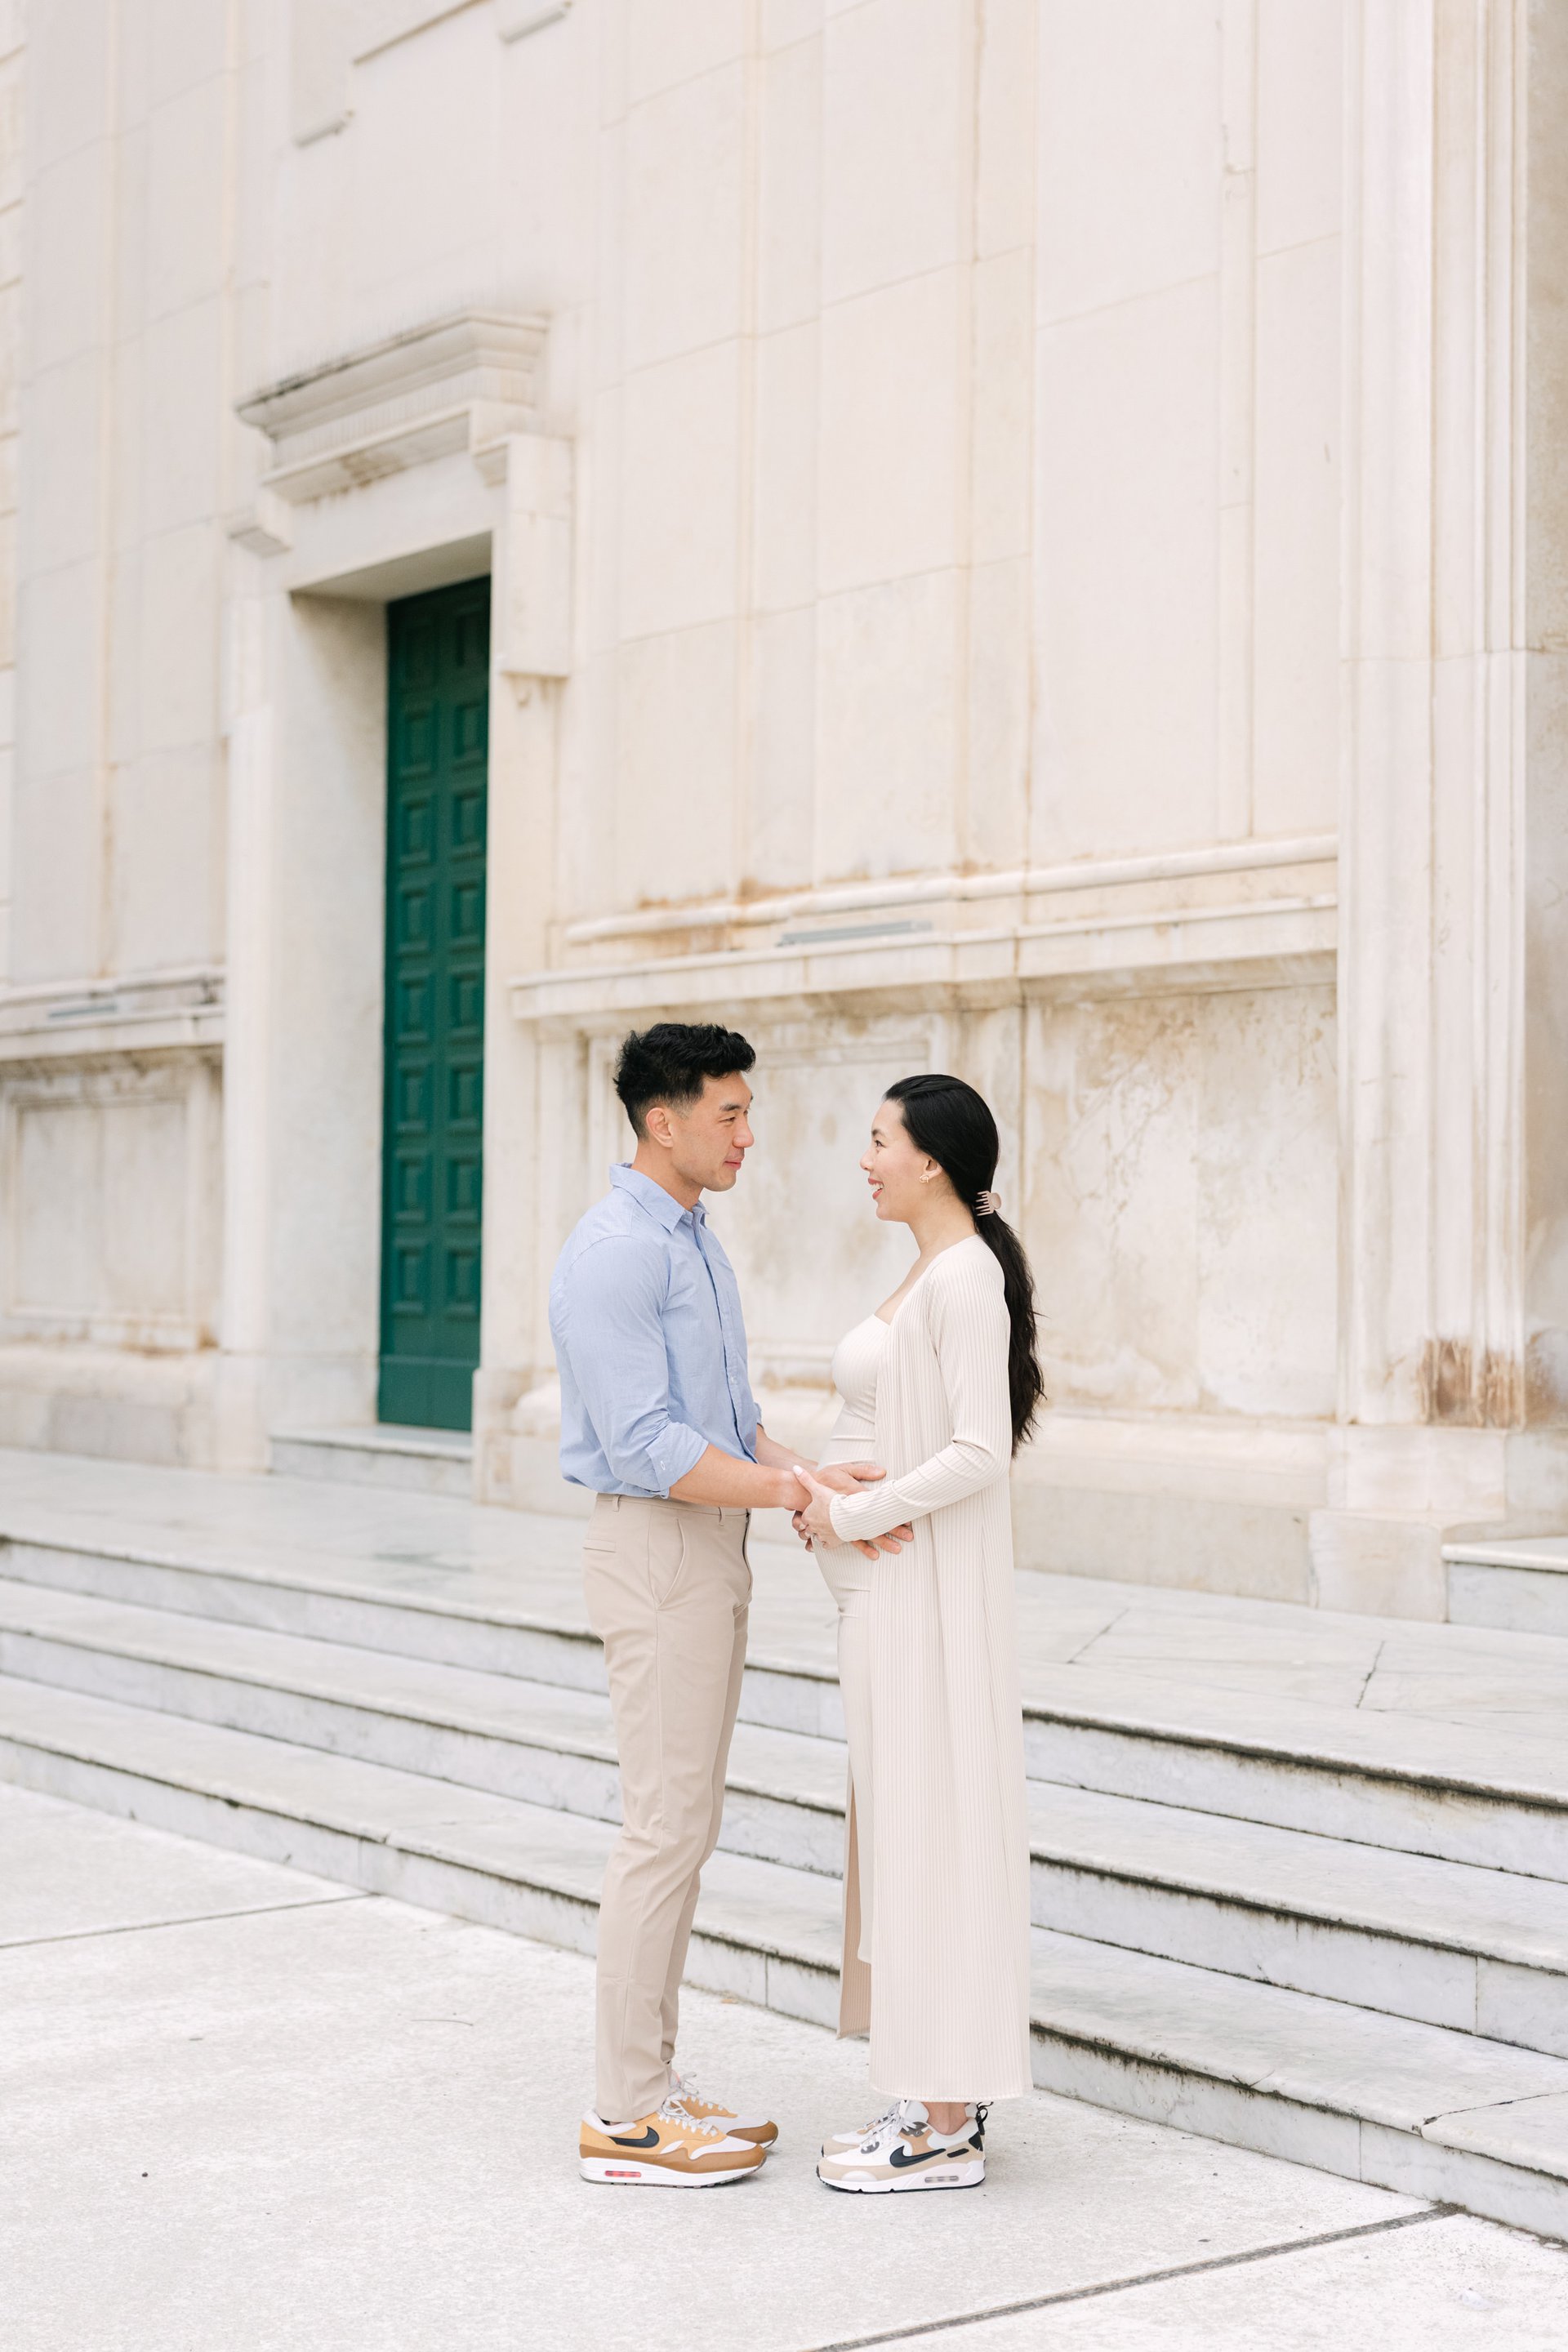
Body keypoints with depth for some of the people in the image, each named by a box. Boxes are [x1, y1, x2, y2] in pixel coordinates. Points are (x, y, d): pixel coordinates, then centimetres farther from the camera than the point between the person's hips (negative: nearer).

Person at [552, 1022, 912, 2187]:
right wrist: (803, 1492, -22)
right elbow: (647, 1449, -23)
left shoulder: (699, 1246, 15)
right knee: (667, 1830, -6)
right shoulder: (614, 1253, -17)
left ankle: (650, 2081, 21)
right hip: (656, 1552, -10)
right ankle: (626, 2119, 3)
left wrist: (814, 1480, -1)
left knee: (687, 1826, 12)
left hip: (714, 1551, 10)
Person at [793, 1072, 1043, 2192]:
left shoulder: (964, 1277, -16)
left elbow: (978, 1453, -23)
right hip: (892, 1592, 10)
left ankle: (946, 2133, 4)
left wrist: (852, 1514, -15)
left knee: (931, 1830, -4)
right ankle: (942, 2097, 22)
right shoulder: (934, 1275, 15)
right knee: (905, 1833, 13)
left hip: (927, 1592, -10)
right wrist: (829, 1486, 4)